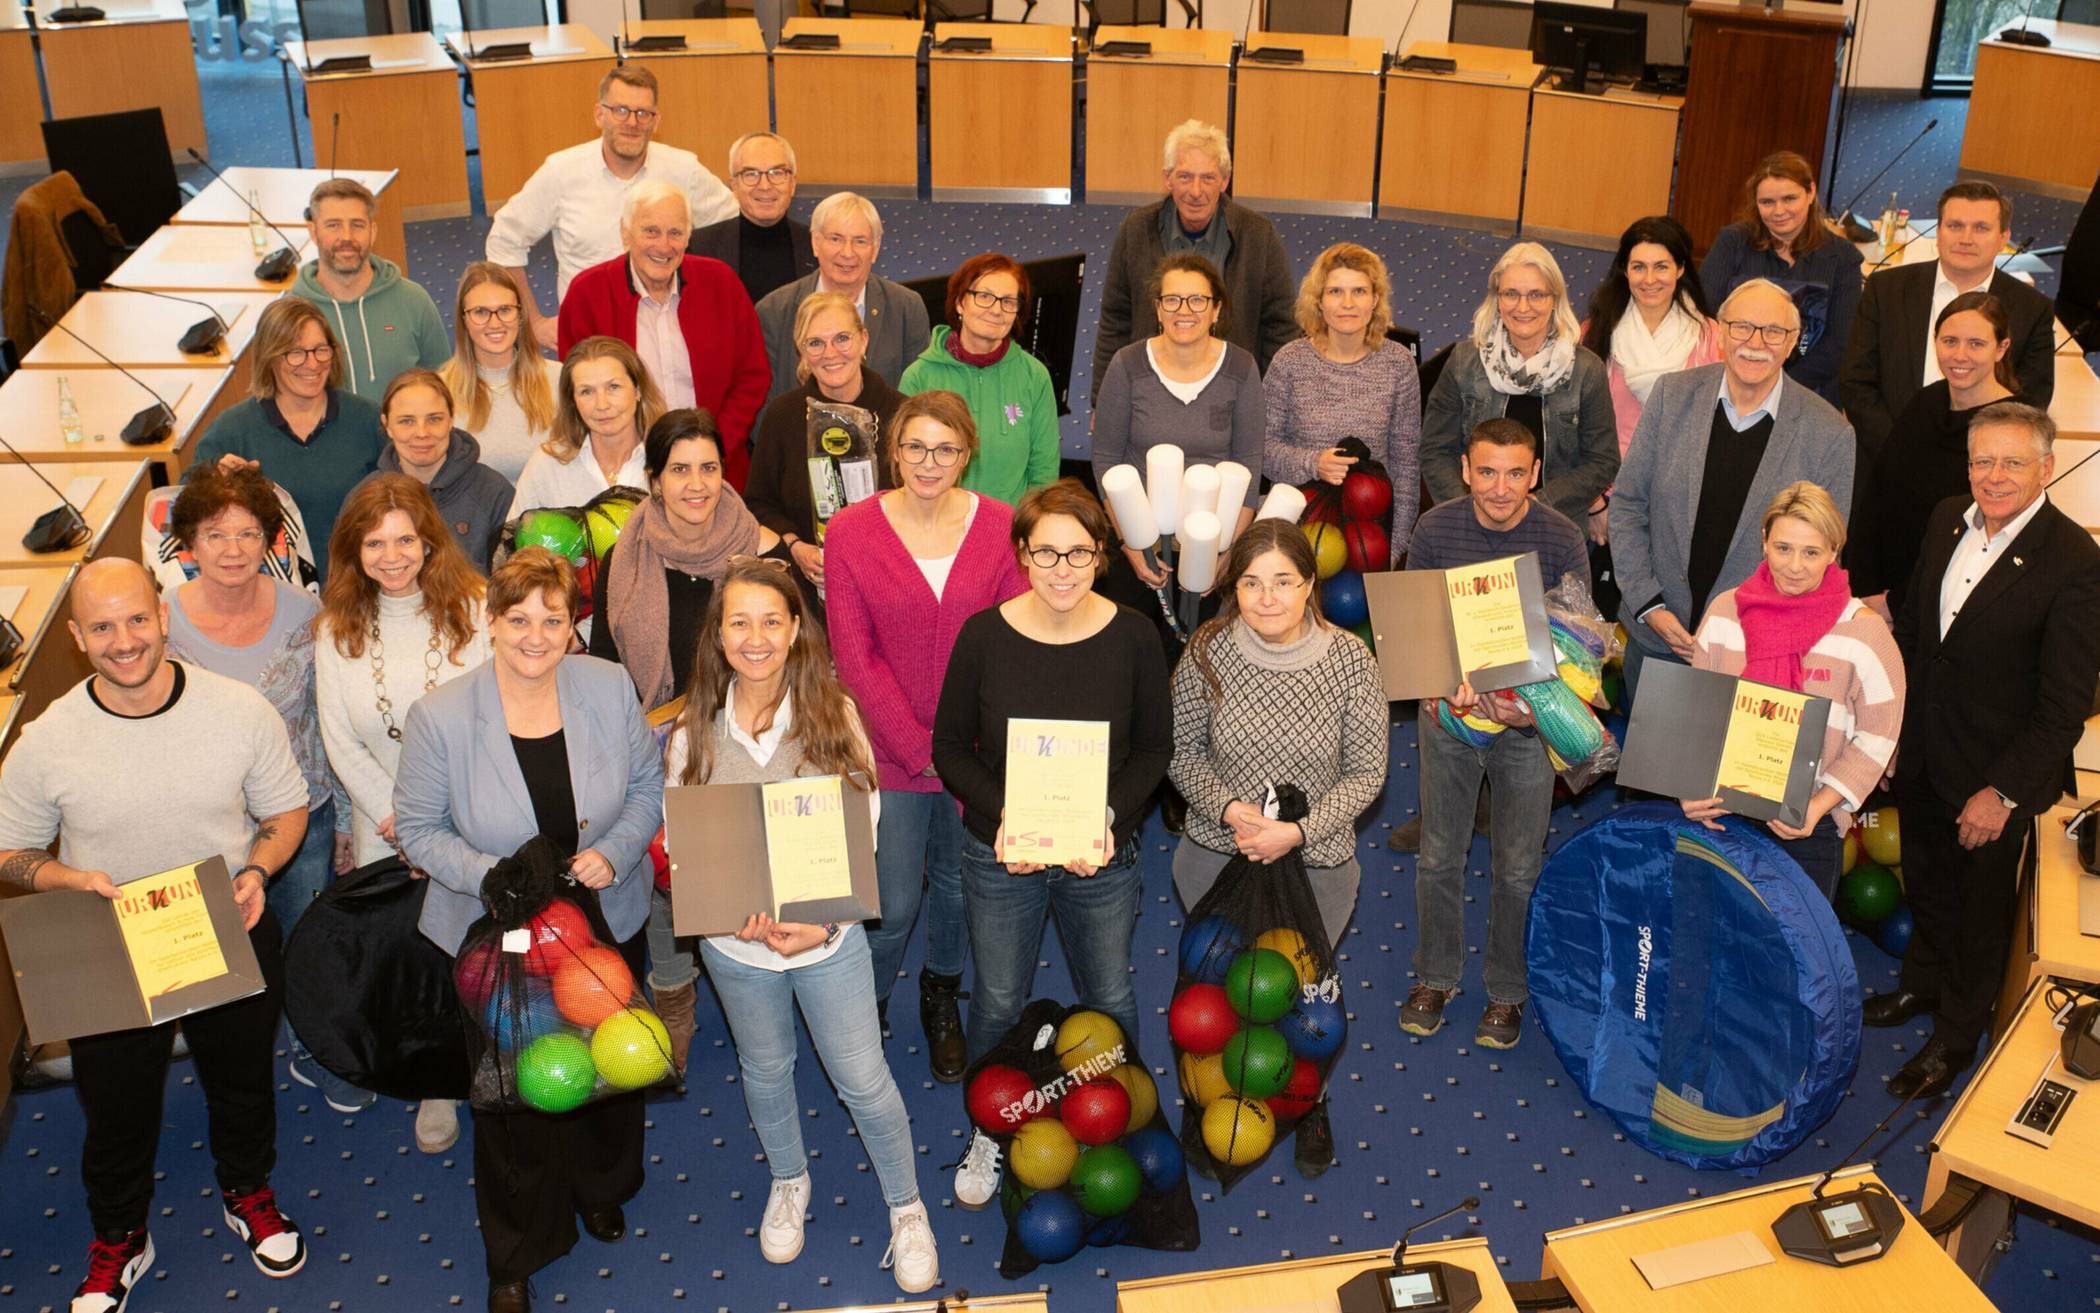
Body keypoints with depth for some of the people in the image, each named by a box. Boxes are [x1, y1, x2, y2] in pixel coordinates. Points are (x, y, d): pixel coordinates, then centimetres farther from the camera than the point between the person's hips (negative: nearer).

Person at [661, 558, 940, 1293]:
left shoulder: (833, 714, -13)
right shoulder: (694, 731, -9)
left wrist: (821, 922, -20)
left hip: (828, 936, -2)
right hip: (735, 941, 2)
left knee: (864, 1079, 8)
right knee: (765, 1070, 23)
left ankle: (907, 1208, 32)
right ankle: (789, 1183, 50)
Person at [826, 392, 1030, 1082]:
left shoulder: (1000, 528, -6)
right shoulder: (852, 532, -8)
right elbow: (855, 658, -9)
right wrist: (921, 749, -13)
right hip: (890, 752, -1)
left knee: (957, 883, 18)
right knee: (893, 901, 3)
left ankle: (941, 996, 46)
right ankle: (866, 1005, 33)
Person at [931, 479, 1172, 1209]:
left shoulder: (1133, 636, -12)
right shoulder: (984, 635, -14)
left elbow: (1155, 746, -3)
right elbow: (951, 747, -5)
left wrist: (1109, 815, -18)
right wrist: (1002, 813, -20)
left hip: (1103, 856, 1)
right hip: (1001, 855, 0)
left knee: (1110, 998, 18)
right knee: (998, 1000, 17)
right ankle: (990, 1129, 42)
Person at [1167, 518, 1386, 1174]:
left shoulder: (1350, 661, -16)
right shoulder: (1207, 654, -13)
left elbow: (1365, 773, -9)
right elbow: (1183, 753, -2)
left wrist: (1298, 831, -20)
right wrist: (1228, 808, -19)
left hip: (1316, 865, -1)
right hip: (1216, 859, 1)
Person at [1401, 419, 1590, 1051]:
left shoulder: (1562, 539, -15)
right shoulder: (1435, 529, -10)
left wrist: (1528, 701, -26)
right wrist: (1447, 681, -20)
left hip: (1527, 719, -1)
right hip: (1447, 714, 2)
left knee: (1517, 868, 9)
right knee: (1438, 856, 13)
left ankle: (1508, 990, 29)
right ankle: (1436, 976, 33)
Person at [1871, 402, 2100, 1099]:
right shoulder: (1948, 520, -3)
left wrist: (2004, 792, -20)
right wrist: (1892, 723, 10)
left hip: (1995, 771, -6)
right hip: (1922, 751, 6)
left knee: (1982, 906, 14)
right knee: (1926, 882, 26)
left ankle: (1955, 1038, 34)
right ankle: (1923, 984, 51)